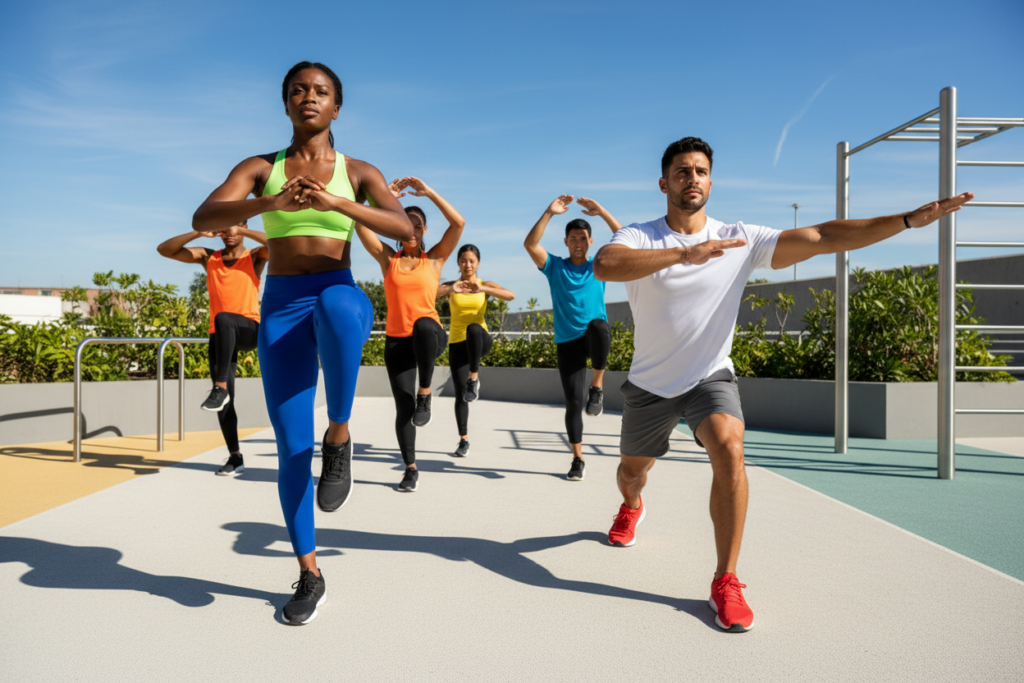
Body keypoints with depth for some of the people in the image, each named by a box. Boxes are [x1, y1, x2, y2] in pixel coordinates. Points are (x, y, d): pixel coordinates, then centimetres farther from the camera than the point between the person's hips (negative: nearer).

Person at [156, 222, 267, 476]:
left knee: (223, 319, -38)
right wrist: (199, 233, -4)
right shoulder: (208, 257, 14)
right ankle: (235, 457, 7)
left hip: (249, 330, -4)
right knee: (225, 399, -2)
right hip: (220, 336, 4)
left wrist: (244, 231, -12)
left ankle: (220, 387, -32)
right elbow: (164, 249, 7)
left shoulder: (255, 257, 5)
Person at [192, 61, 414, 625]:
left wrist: (335, 202, -25)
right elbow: (203, 219, -6)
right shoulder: (259, 168, 11)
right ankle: (310, 577, 15)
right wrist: (272, 202, -25)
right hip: (280, 309, 2)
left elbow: (403, 229, -9)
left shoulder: (359, 173, 9)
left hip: (340, 296, -1)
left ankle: (340, 435, -19)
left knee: (339, 308, -42)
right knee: (292, 448, -3)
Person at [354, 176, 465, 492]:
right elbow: (360, 223, 1)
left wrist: (428, 192, -2)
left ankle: (425, 392, -20)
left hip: (430, 336, -2)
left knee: (424, 325, -40)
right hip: (396, 340, 2)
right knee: (403, 406, -2)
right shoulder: (388, 259, 10)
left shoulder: (435, 259, 7)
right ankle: (410, 468, 17)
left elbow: (459, 223, -4)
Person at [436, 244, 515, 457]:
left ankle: (474, 378, -26)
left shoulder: (486, 285, 4)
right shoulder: (450, 286, 4)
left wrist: (482, 289, -30)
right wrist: (450, 289, -33)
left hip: (481, 342, -1)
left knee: (474, 329, -38)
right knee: (460, 393, -5)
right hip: (457, 343, 1)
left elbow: (511, 295, -15)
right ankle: (464, 441, 7)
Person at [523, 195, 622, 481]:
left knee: (598, 326, -38)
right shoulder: (554, 266, 6)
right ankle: (578, 460, 14)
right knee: (573, 402, -2)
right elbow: (530, 244, -11)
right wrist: (549, 212, -18)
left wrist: (601, 212, -12)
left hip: (595, 336, 0)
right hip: (568, 340, 1)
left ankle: (597, 386, -17)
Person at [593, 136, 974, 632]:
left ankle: (726, 582, -14)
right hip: (649, 383, 1)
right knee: (632, 471, 15)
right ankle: (631, 509, 56)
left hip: (709, 377, -1)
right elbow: (603, 265, -35)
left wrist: (909, 218, -18)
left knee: (728, 450, -29)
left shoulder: (740, 240, -8)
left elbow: (822, 237, -11)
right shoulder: (638, 237, -12)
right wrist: (686, 253, -42)